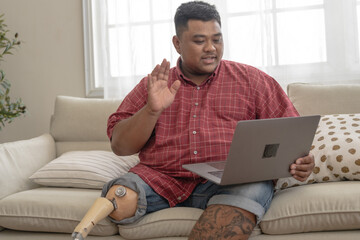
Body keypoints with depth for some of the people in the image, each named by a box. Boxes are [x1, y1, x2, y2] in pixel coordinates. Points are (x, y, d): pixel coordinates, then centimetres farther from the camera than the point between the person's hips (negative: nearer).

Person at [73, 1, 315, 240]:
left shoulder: (252, 80, 14)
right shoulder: (151, 85, 16)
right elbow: (120, 146, 11)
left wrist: (297, 159, -12)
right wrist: (152, 110, -7)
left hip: (230, 180, -1)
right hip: (162, 177, 1)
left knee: (251, 190, -36)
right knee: (116, 199, -28)